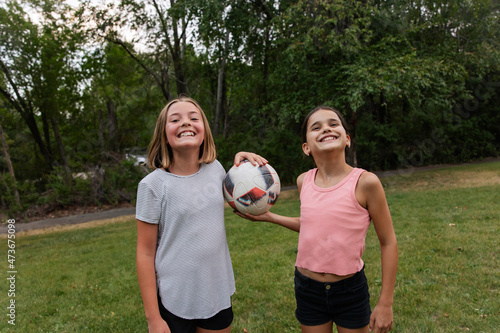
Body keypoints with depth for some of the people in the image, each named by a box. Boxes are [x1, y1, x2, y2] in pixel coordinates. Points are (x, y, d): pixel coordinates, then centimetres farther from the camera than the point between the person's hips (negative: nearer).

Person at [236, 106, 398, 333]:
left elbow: (388, 243, -9)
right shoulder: (304, 182, -5)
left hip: (350, 289, -3)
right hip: (307, 289, 3)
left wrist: (385, 303, -6)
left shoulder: (365, 182, -17)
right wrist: (268, 216, 7)